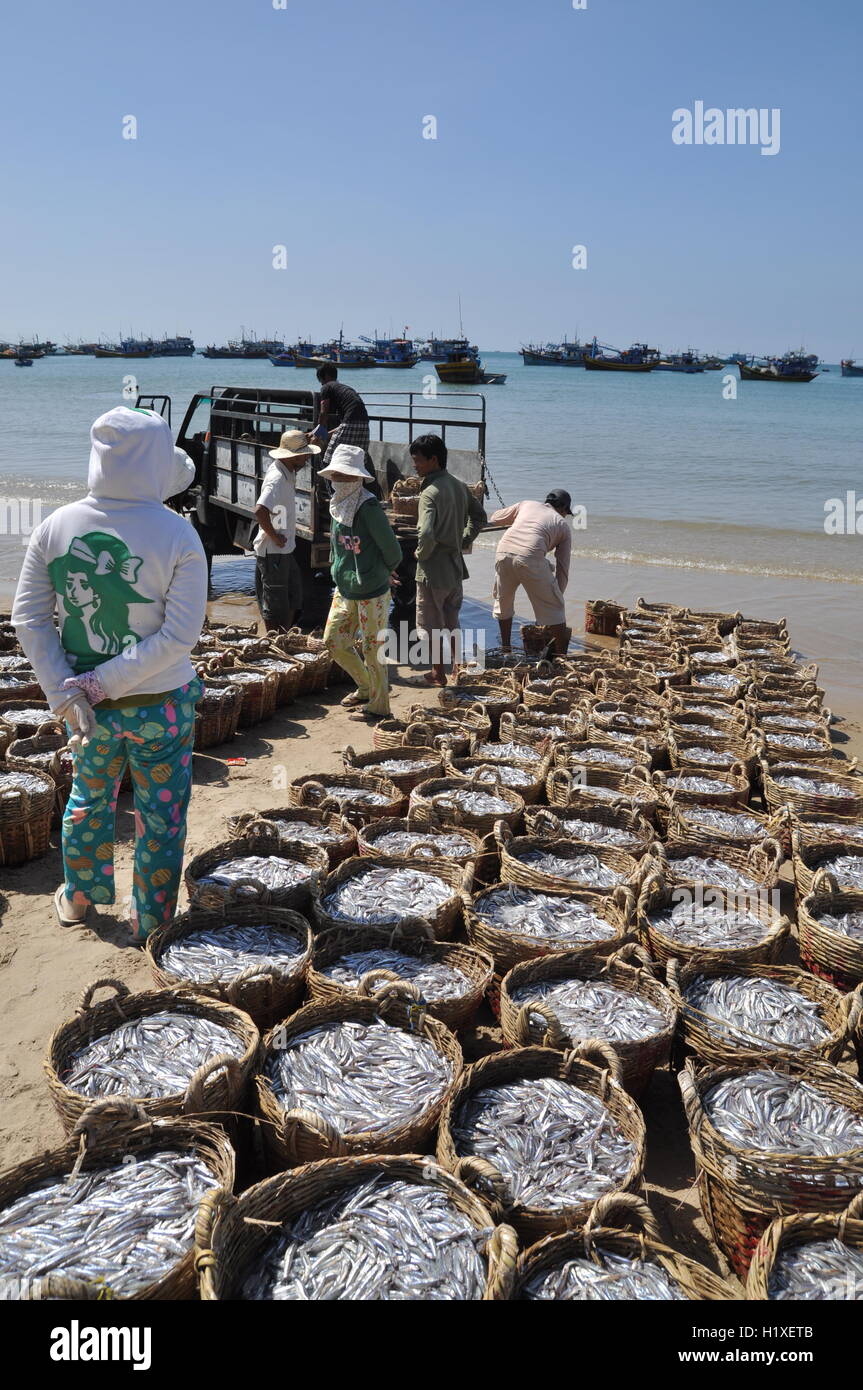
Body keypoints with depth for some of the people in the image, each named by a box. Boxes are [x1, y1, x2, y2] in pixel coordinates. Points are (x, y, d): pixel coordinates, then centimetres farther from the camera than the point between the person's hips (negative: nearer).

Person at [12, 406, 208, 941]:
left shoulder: (56, 526, -7)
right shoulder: (178, 536, -17)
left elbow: (28, 618, -7)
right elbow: (181, 636, -20)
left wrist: (66, 691, -8)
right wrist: (101, 684, -16)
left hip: (85, 705, 4)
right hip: (159, 705, -3)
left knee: (89, 797, 27)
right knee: (160, 814, 15)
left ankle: (78, 898, 47)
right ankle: (152, 924, 31)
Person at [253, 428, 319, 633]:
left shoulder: (286, 473, 7)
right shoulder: (277, 479, -23)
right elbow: (260, 511, -37)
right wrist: (275, 537, -24)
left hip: (285, 550, 10)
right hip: (273, 553, -10)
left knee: (294, 599, 19)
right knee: (274, 605, 2)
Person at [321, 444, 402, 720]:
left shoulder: (369, 508, -20)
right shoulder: (337, 506, 5)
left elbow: (392, 551, -15)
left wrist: (382, 572, 2)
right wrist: (339, 571, 16)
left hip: (372, 592, -8)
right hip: (344, 590, 8)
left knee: (372, 649, 2)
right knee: (333, 640, 14)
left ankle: (378, 705, 18)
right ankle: (366, 687, 34)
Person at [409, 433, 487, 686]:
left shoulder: (430, 493, -20)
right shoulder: (458, 486, 6)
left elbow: (426, 535, -31)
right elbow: (479, 516, 19)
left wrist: (421, 554, -12)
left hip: (434, 570, -8)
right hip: (456, 566, 8)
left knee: (432, 625, 7)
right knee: (451, 622, 21)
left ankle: (438, 674, 17)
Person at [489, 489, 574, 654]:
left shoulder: (526, 504, 28)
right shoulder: (564, 525, 23)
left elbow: (495, 518, 37)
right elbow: (562, 568, 21)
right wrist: (557, 596, 29)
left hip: (504, 552, 3)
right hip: (531, 558, -3)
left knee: (503, 602, 26)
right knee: (554, 608, 11)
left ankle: (505, 649, 37)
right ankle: (562, 657, 12)